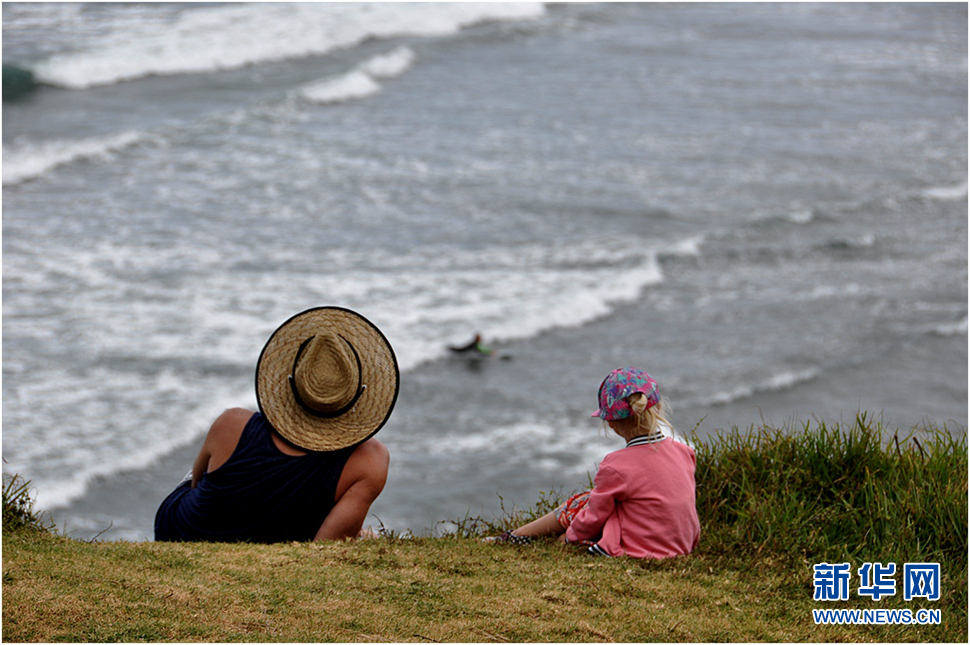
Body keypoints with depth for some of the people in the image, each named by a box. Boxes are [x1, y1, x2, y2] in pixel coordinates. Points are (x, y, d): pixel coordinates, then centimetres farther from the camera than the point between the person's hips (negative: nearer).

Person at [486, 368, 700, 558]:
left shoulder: (616, 468, -21)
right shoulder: (683, 452, -2)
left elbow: (593, 518, -9)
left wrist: (570, 535, 12)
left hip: (640, 548, -7)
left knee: (579, 504, 11)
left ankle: (519, 534, 29)